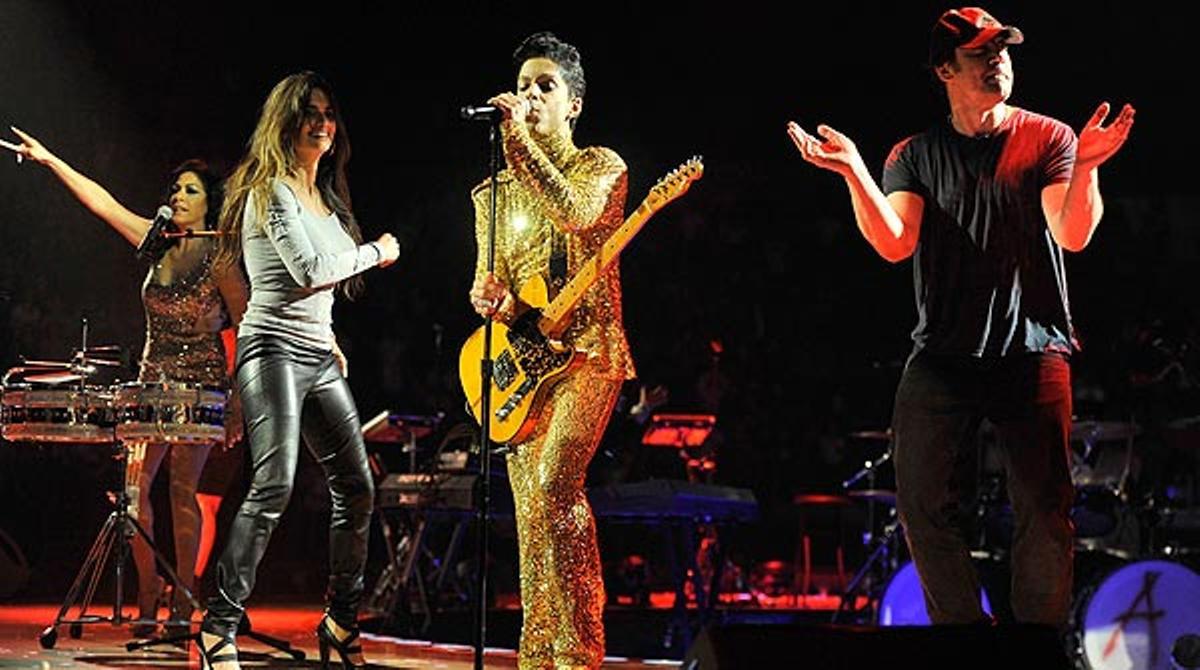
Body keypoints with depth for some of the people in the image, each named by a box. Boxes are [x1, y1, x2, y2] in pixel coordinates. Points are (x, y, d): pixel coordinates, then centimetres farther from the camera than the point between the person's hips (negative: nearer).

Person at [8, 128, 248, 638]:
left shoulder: (220, 261, -9)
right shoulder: (159, 245, 8)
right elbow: (102, 203, 12)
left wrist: (239, 408, -11)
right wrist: (50, 161, 10)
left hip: (202, 385, -6)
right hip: (153, 381, 6)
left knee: (183, 488, -10)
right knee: (136, 485, -3)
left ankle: (182, 603, -5)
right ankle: (148, 596, 4)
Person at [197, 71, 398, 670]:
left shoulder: (324, 196, 19)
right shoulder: (272, 189, -7)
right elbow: (309, 270, -18)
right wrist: (375, 252, -6)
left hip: (319, 356, 9)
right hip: (274, 347, -9)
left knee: (356, 489, 6)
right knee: (274, 485, -21)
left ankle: (341, 620, 19)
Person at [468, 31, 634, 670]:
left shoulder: (600, 166, 0)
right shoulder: (496, 190, 16)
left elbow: (578, 215, -23)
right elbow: (485, 279, 17)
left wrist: (520, 141, -28)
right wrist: (488, 294, -8)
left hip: (586, 351, -6)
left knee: (552, 484, -23)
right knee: (530, 510, 4)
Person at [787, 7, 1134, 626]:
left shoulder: (1048, 139, 5)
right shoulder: (915, 155, 10)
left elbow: (1073, 235, -7)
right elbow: (894, 244, -5)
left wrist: (1085, 167, -24)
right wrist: (854, 174, -17)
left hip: (1033, 352, -2)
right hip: (942, 357, 2)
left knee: (1045, 513, -4)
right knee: (924, 506, -3)